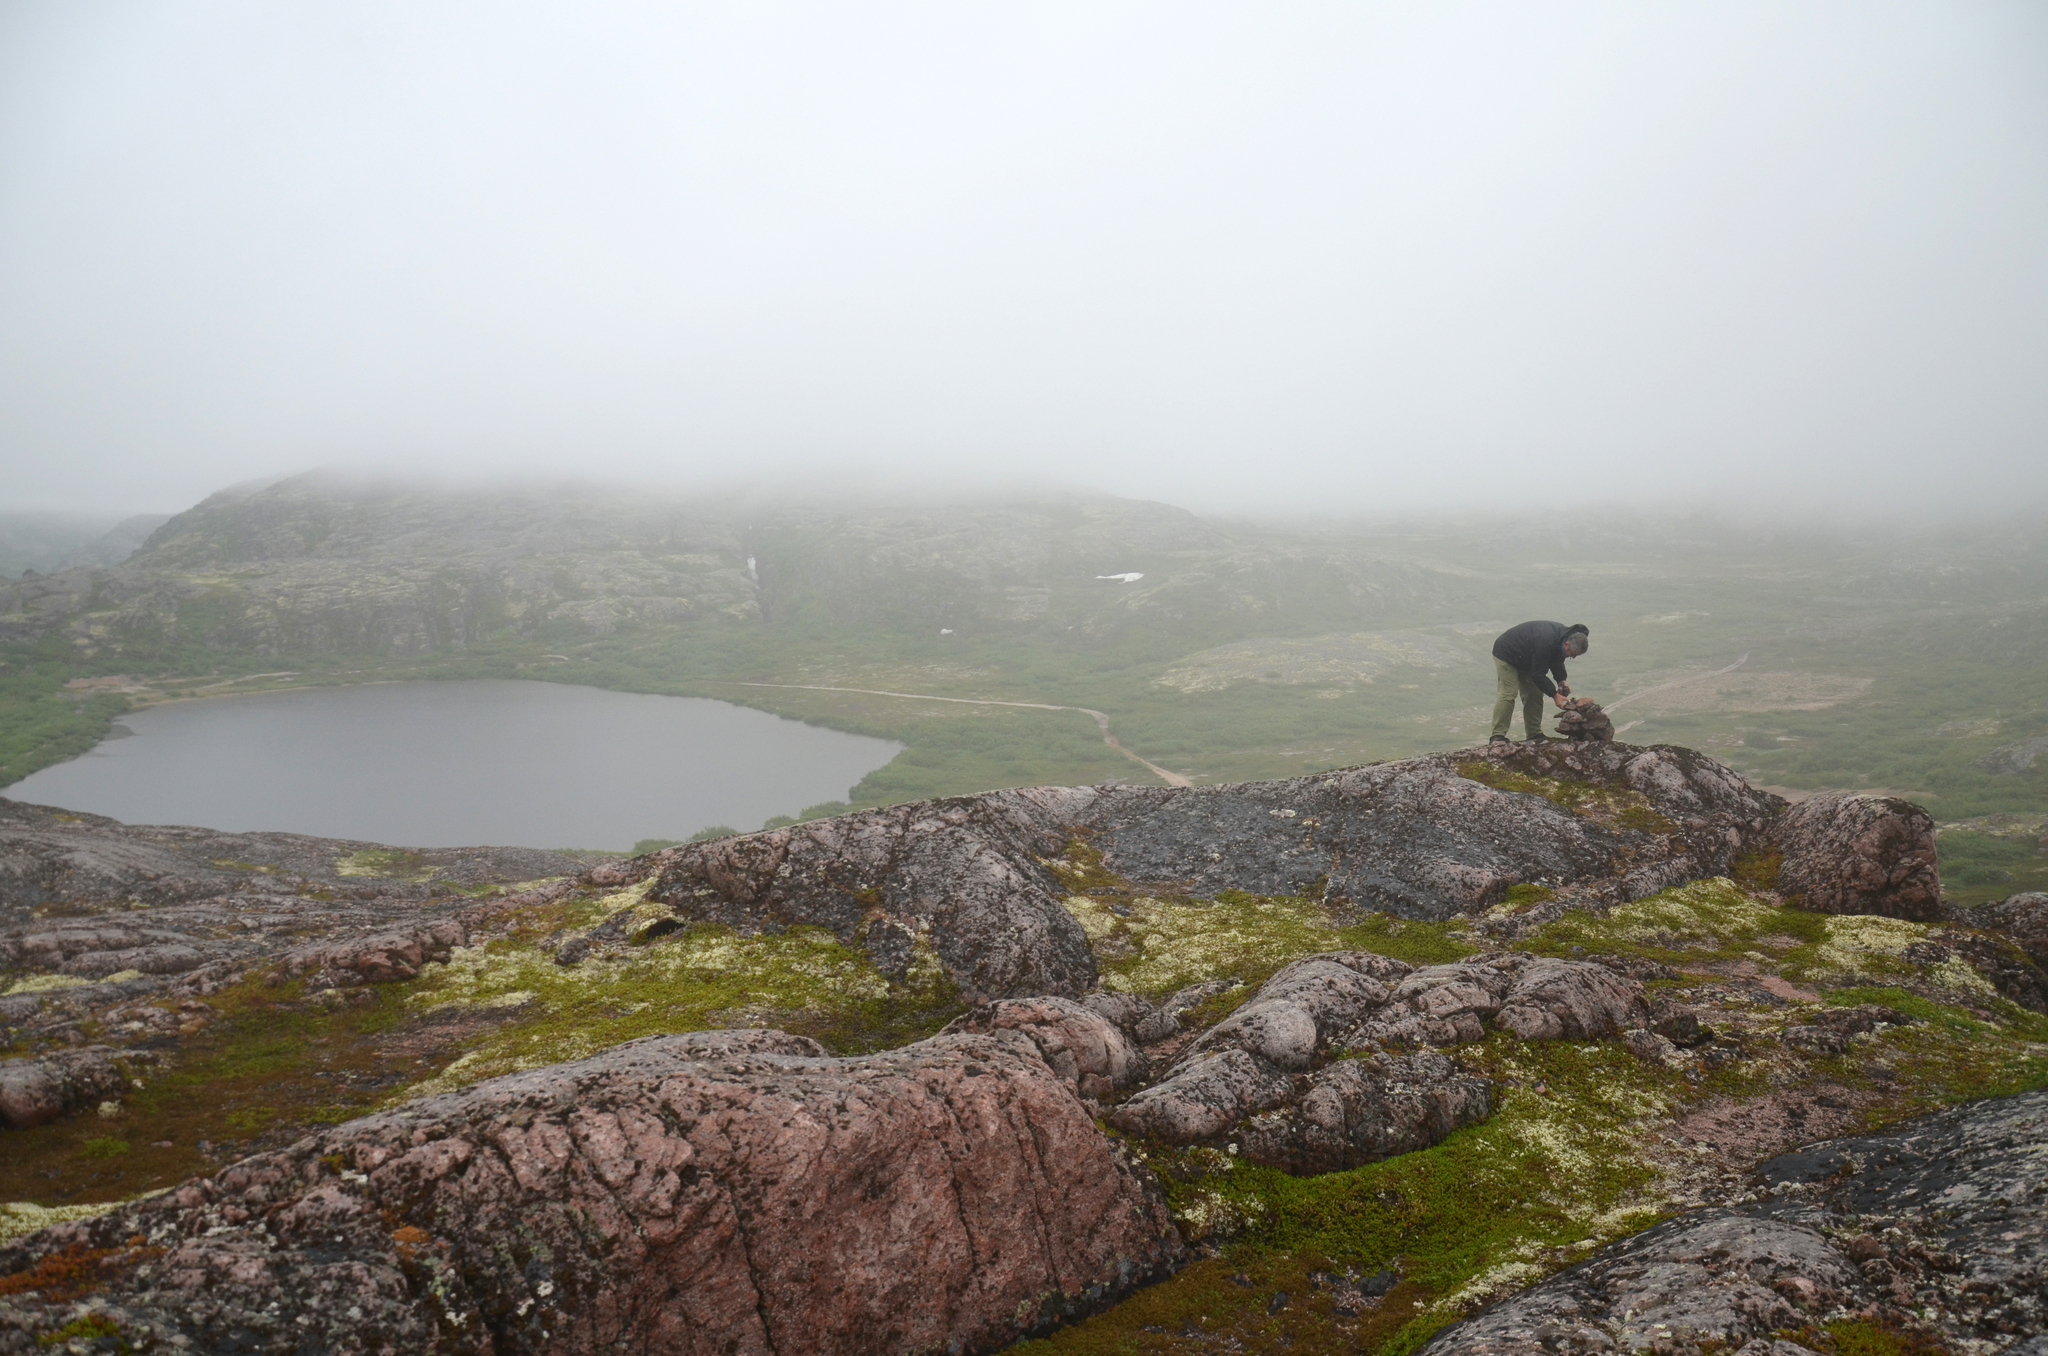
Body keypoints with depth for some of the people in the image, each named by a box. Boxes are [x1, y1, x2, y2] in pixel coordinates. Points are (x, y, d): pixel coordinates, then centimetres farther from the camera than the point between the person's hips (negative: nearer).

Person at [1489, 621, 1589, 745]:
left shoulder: (1563, 635, -9)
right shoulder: (1545, 643, -38)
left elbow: (1557, 662, 9)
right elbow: (1537, 674, -32)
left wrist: (1562, 680, -6)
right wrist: (1555, 695, -30)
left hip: (1525, 660, 10)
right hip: (1506, 654, -10)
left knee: (1535, 695, 3)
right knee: (1508, 693, -19)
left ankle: (1535, 736, 7)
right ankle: (1497, 737, -20)